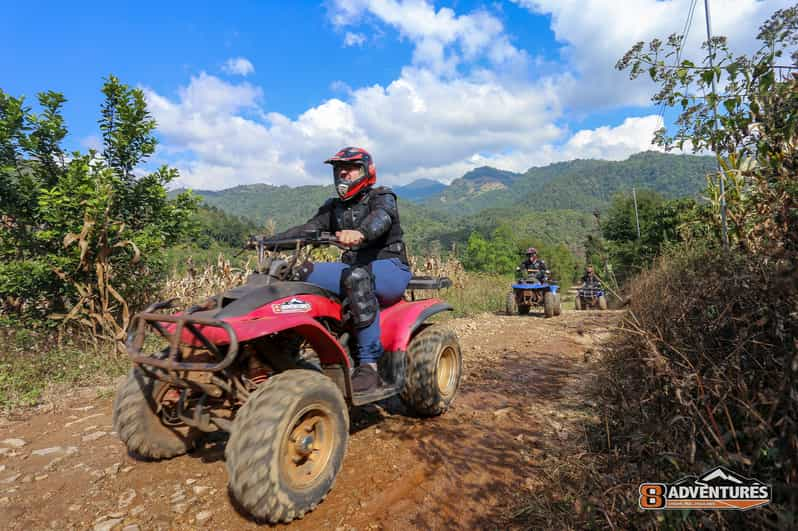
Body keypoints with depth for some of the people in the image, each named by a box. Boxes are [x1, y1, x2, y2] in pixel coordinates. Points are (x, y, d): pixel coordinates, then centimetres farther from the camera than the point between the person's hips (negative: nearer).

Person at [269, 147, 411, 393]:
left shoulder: (382, 197, 1)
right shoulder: (334, 207, 19)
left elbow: (380, 219, -23)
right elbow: (307, 229, 6)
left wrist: (360, 233, -47)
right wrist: (270, 240, -10)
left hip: (391, 268, -5)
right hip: (354, 268, 6)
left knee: (357, 276, -38)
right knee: (306, 272, -16)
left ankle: (369, 365, -37)